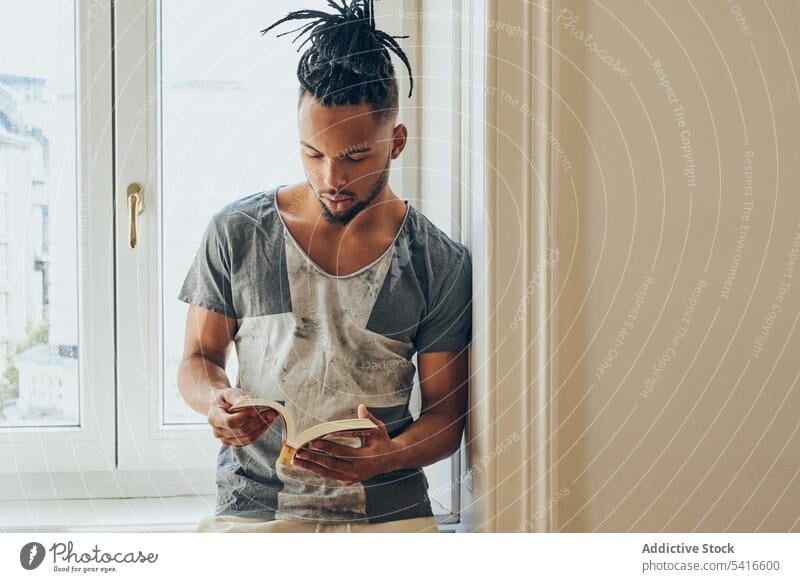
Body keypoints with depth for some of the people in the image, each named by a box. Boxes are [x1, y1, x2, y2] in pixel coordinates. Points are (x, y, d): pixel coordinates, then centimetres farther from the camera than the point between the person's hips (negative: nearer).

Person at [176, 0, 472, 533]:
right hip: (253, 509, 0)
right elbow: (199, 356, 12)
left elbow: (446, 413, 4)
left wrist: (390, 455, -17)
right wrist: (216, 401, -11)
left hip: (388, 509, 0)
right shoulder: (237, 233, 3)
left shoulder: (441, 264, 1)